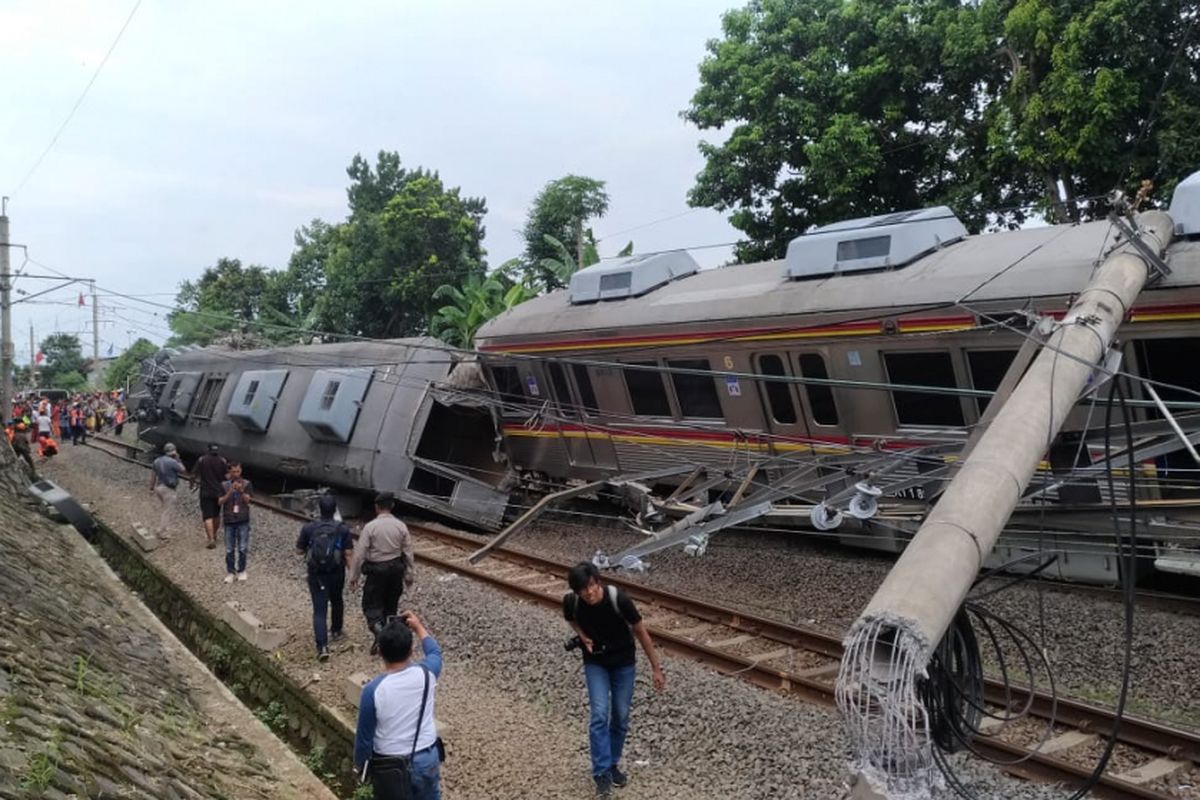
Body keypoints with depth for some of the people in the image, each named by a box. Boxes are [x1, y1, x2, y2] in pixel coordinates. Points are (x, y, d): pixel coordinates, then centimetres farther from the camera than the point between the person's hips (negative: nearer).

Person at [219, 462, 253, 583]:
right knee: (229, 549, 3)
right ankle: (230, 572, 12)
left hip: (243, 520, -1)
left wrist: (241, 491, -27)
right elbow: (221, 501, -5)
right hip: (229, 520, 1)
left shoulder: (246, 484, 0)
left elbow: (247, 500, -8)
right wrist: (230, 491, -20)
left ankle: (241, 571, 13)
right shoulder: (224, 485, 3)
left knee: (242, 548, 1)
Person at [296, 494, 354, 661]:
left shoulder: (309, 528, -8)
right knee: (336, 602, 27)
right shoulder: (342, 529, -10)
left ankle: (322, 646, -13)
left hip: (316, 574, -1)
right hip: (336, 573, 1)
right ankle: (336, 631, 44)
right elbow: (348, 554, -11)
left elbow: (299, 550, 1)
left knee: (319, 610, -1)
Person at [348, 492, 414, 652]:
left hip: (376, 570, -4)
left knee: (372, 604, 5)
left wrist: (353, 577, -5)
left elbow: (359, 554, -13)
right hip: (396, 569, 4)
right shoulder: (401, 526, -4)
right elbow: (408, 552, 0)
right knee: (391, 605, 17)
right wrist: (409, 575, 11)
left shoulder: (370, 527, -13)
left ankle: (379, 631, -18)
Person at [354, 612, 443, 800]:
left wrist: (360, 765, 6)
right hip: (427, 759, 3)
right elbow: (435, 652, 10)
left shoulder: (373, 690, -24)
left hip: (390, 766, -3)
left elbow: (364, 736, -12)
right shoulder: (426, 674, -16)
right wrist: (418, 626, 23)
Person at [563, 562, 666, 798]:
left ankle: (613, 764, 29)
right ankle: (602, 773, -6)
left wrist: (656, 668, -10)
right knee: (599, 715, -14)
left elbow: (640, 631, -16)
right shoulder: (571, 601, -23)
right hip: (595, 663, 1)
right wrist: (582, 635, -16)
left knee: (621, 717, 7)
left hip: (623, 662, 0)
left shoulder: (618, 598, -30)